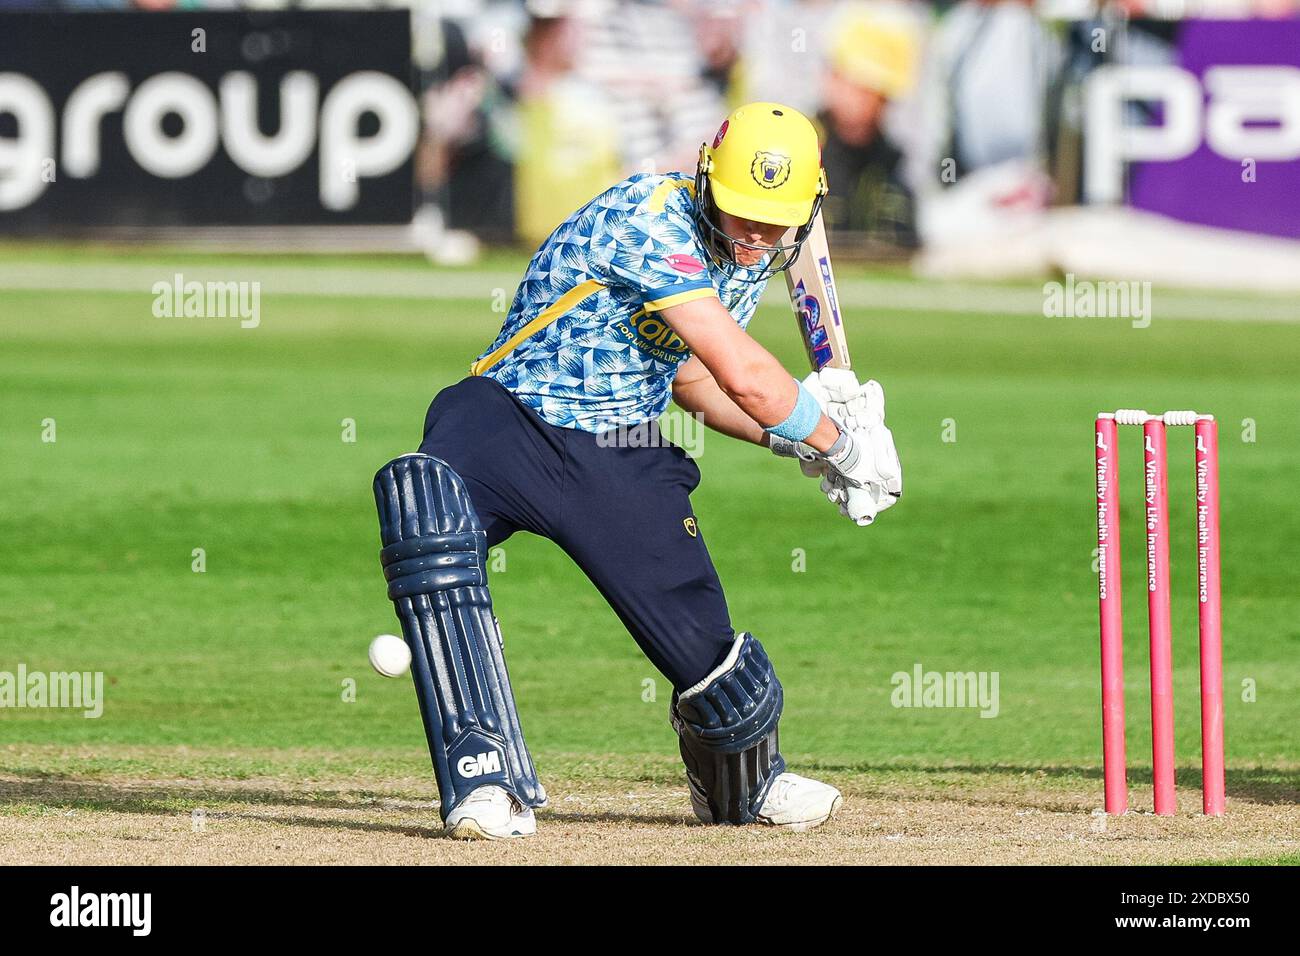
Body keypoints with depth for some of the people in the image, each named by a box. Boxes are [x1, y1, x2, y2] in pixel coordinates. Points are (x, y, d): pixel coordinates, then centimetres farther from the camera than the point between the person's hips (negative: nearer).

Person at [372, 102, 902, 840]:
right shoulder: (652, 221, -23)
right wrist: (839, 443, -12)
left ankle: (746, 783, 41)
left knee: (705, 648, 2)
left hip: (622, 461, 7)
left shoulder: (749, 259, 6)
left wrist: (790, 432, 3)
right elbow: (741, 375, -25)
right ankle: (490, 782, -40)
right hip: (512, 422, -7)